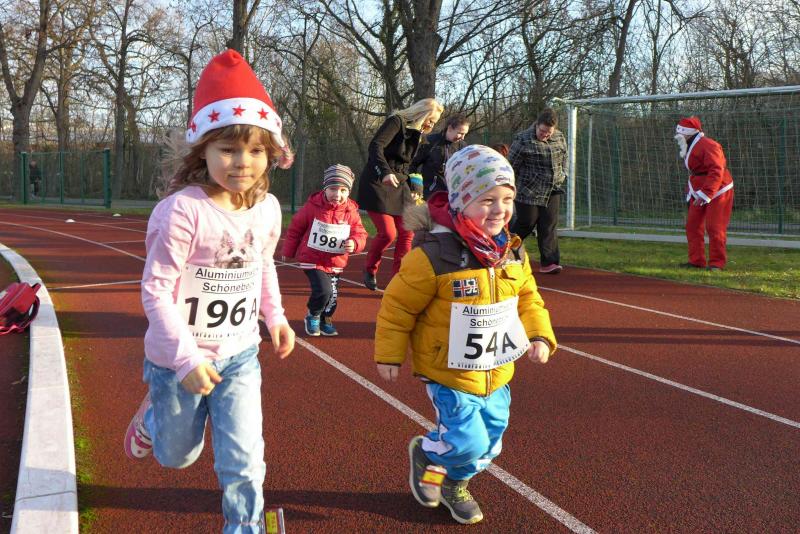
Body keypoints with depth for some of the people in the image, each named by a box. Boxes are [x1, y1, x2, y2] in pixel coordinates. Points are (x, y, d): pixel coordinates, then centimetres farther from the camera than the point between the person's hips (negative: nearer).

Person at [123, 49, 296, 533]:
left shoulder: (267, 209, -7)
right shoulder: (184, 211, -26)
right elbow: (155, 288, -22)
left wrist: (276, 316, 6)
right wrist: (185, 357, -26)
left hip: (240, 355, 3)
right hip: (179, 358, -3)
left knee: (244, 460, 1)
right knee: (178, 456, 21)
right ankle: (153, 417, 54)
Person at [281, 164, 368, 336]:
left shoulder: (351, 212, -6)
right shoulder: (312, 206, -13)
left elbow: (361, 234, -1)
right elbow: (295, 228, 0)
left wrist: (354, 243, -25)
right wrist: (288, 252, 8)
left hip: (336, 263, 4)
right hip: (312, 260, -4)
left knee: (332, 297, 10)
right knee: (323, 290, -20)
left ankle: (325, 319, 41)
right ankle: (312, 316, 11)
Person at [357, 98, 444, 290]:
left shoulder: (415, 134, 16)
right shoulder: (396, 121, -8)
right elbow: (375, 146, -22)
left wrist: (414, 188, 16)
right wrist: (385, 172, -35)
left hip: (399, 185, 8)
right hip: (377, 183, -8)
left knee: (407, 233, -1)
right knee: (387, 233, -14)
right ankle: (370, 271, 11)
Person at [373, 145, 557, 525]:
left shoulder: (514, 254, -2)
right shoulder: (434, 255, -23)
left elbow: (528, 299, 12)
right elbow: (397, 305, -12)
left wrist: (540, 336, -3)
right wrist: (389, 354, -6)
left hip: (496, 373, 7)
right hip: (448, 371, -6)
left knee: (489, 444, 16)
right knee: (467, 441, -10)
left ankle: (454, 485, 45)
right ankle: (425, 452, 24)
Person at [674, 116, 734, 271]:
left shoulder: (707, 145, -19)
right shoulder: (690, 148, 14)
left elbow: (716, 171, -27)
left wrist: (706, 194, -30)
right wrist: (690, 193, 16)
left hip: (718, 192, -10)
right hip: (700, 193, 10)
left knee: (714, 228, -8)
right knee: (692, 225, 7)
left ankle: (717, 263, 2)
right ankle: (696, 261, 13)